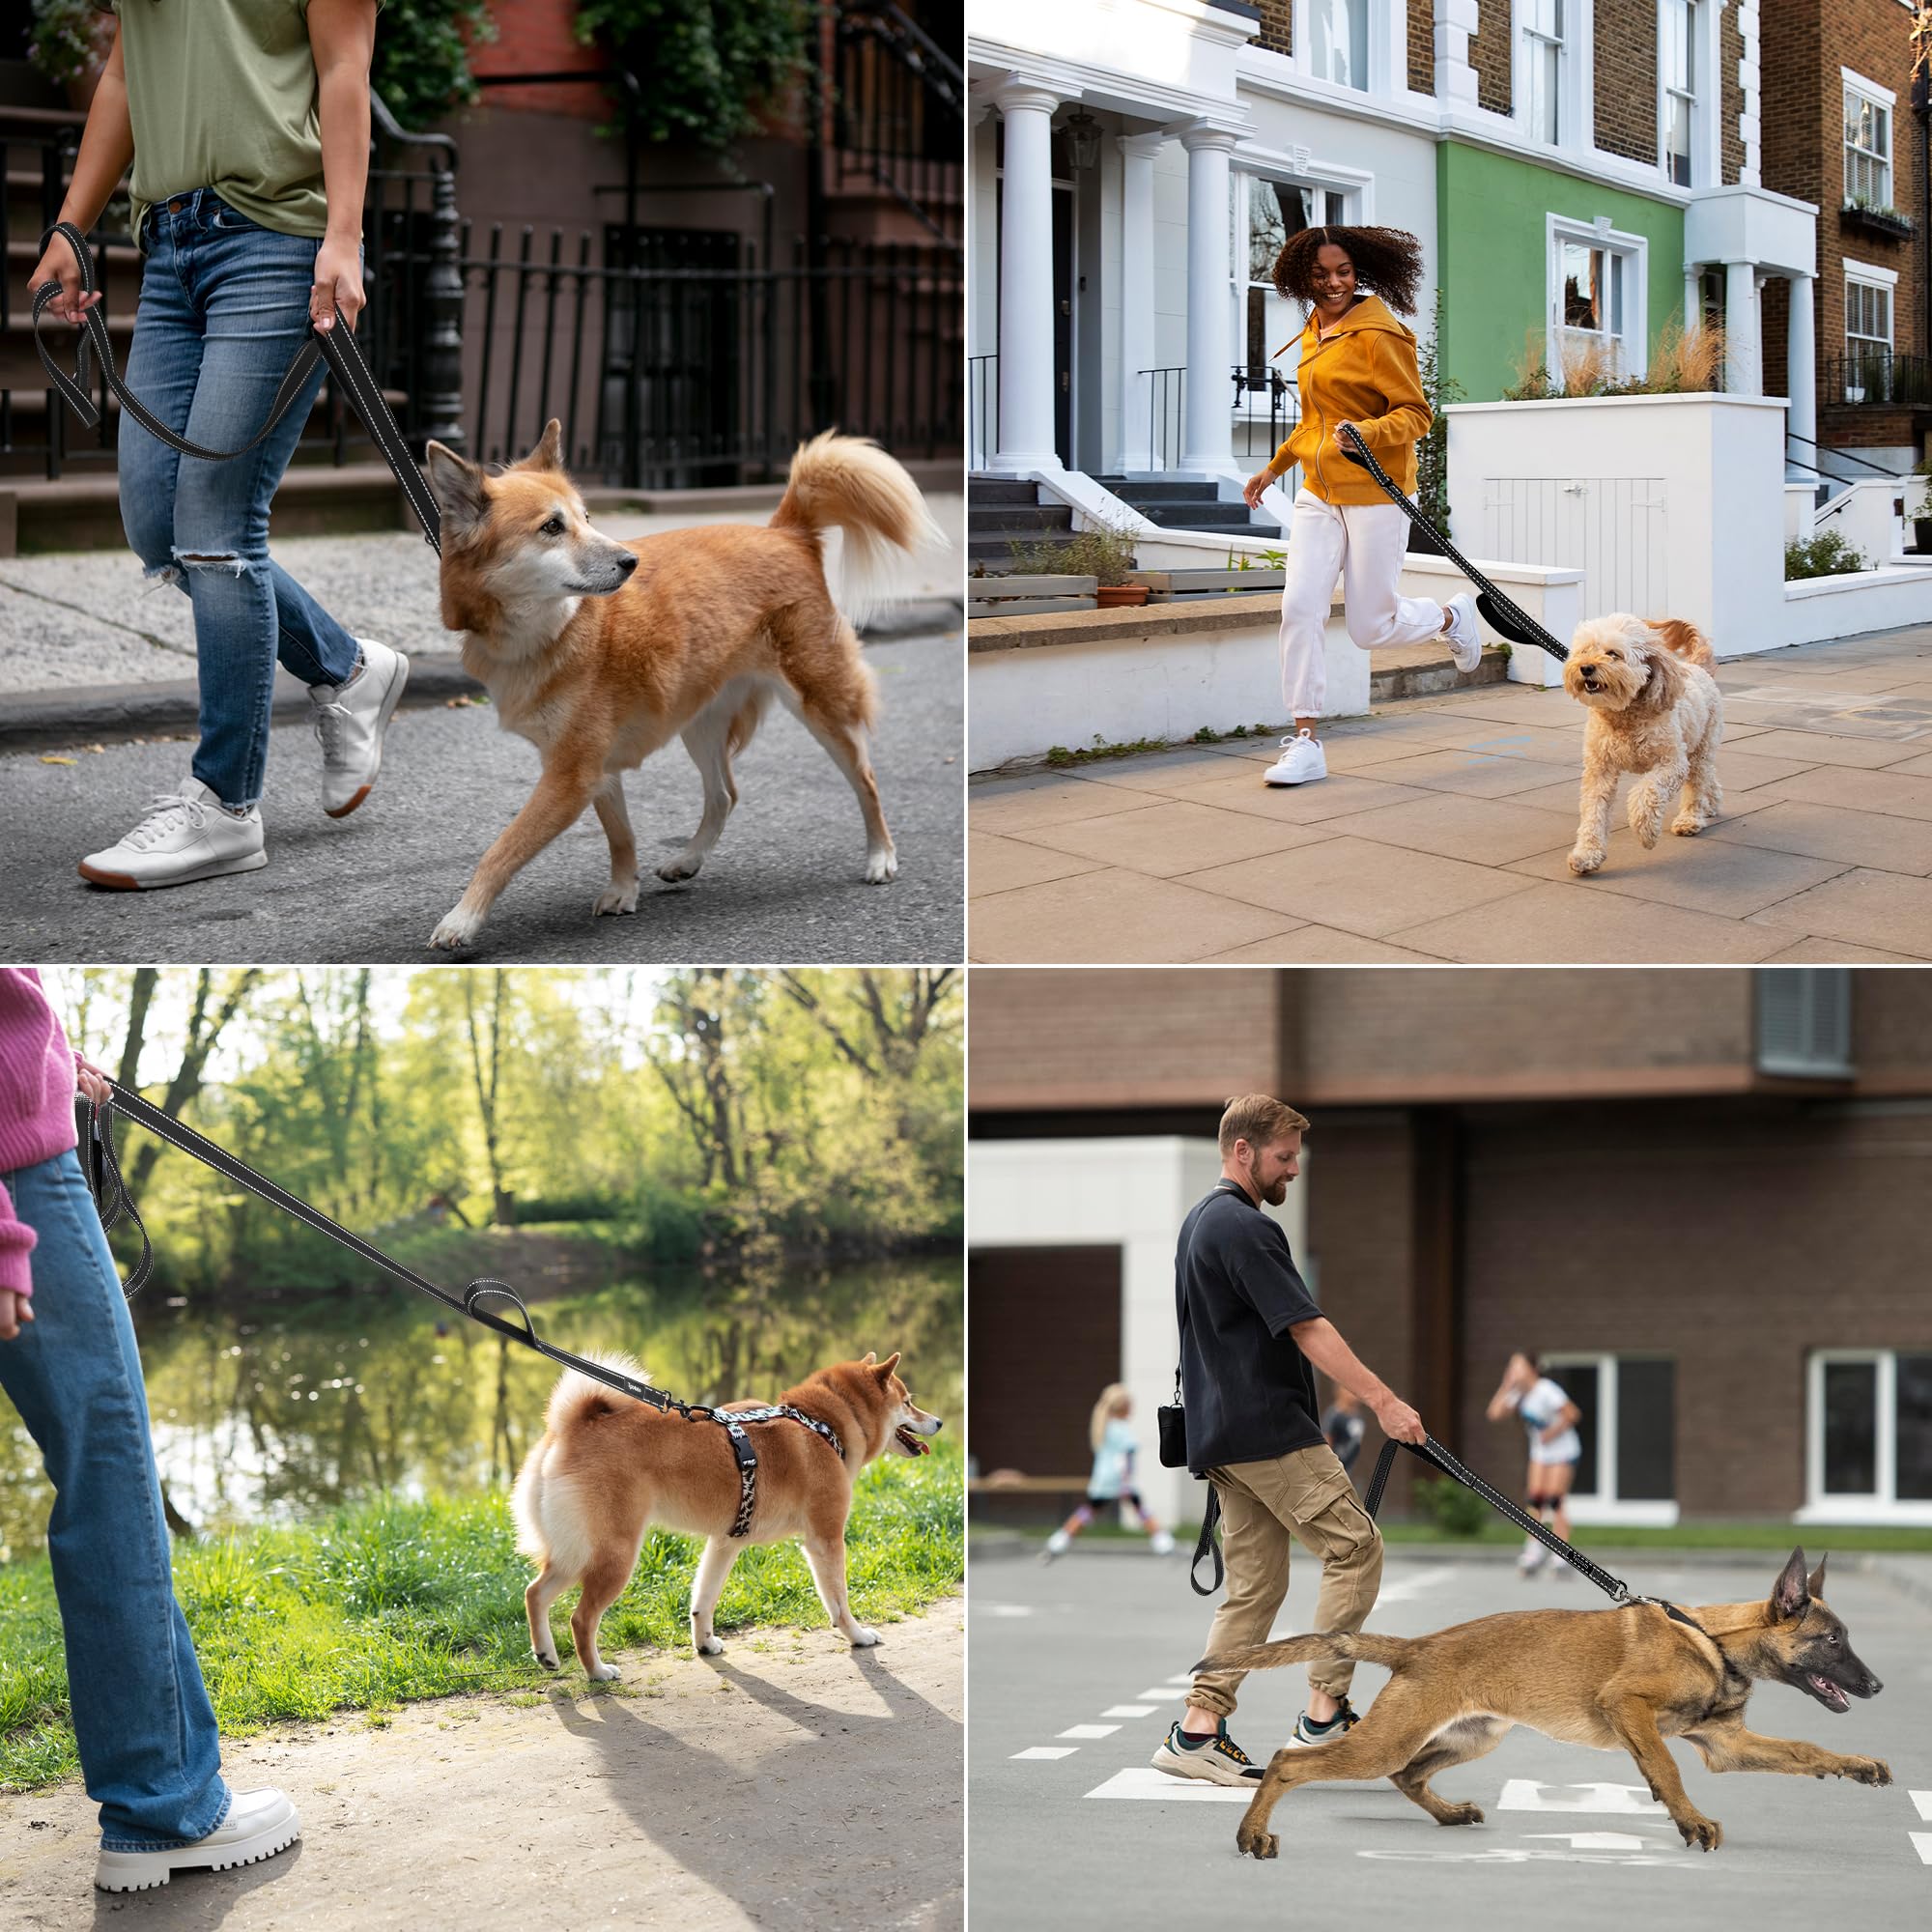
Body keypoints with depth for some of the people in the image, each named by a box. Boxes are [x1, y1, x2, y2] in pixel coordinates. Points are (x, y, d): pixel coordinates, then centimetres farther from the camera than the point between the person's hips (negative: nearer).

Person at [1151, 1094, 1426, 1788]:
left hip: (1222, 1435, 10)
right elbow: (1306, 1328, -21)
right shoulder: (1245, 1228, -15)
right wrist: (1383, 1400, -24)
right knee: (1355, 1547, -6)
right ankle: (1325, 1712, -6)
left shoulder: (1199, 1223, 18)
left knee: (1256, 1584, 8)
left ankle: (1197, 1730, 3)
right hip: (1268, 1432, -10)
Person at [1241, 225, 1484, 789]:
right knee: (1300, 606, -10)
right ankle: (1306, 743, -7)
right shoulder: (1316, 334, 13)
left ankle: (1452, 616, 34)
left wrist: (1366, 432, -31)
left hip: (1375, 494, -6)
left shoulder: (1380, 334, -11)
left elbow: (1415, 414, -13)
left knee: (1373, 628, 1)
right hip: (1318, 492, 7)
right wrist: (1275, 466, 30)